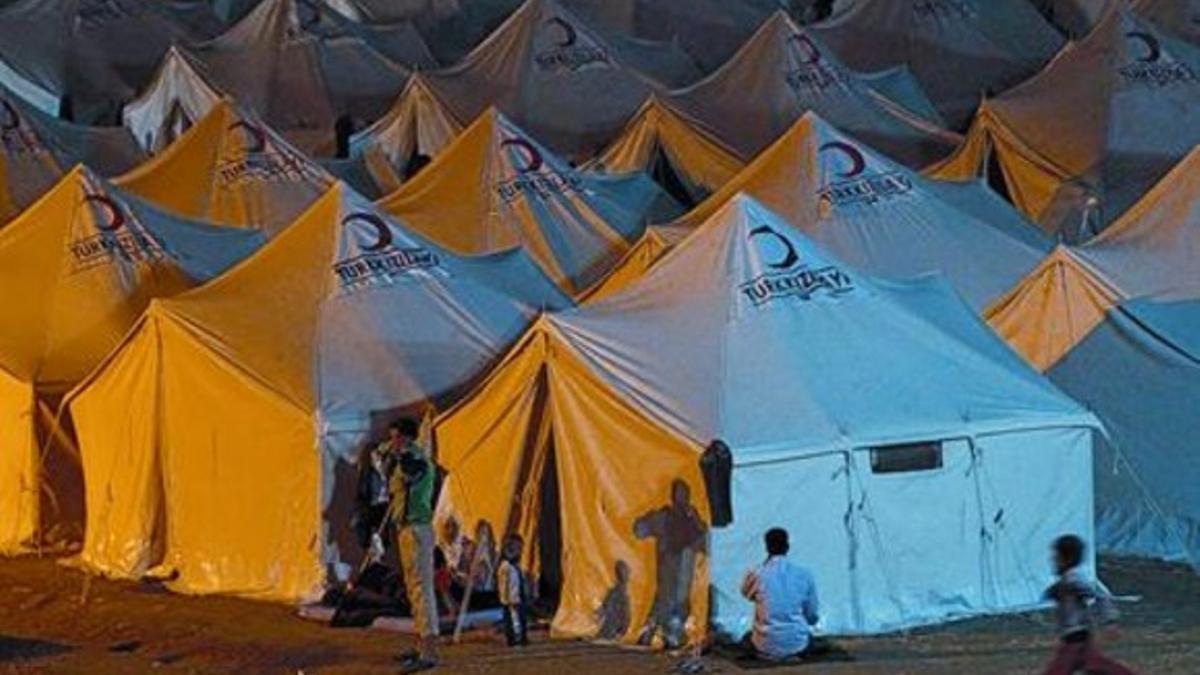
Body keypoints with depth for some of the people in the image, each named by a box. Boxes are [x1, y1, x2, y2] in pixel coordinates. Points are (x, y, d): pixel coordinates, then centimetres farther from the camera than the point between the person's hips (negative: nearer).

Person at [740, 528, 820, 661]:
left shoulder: (756, 575, -9)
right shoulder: (804, 575, -5)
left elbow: (747, 594, 18)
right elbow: (813, 618, 4)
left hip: (767, 649, -1)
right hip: (798, 647, 1)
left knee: (748, 638, 34)